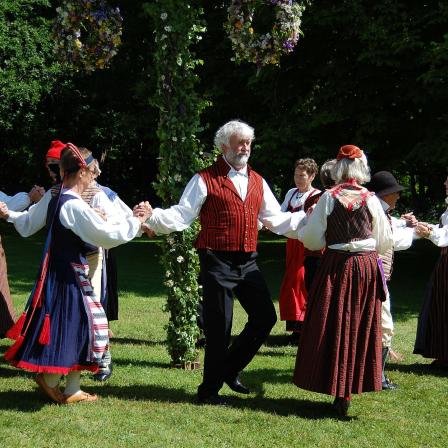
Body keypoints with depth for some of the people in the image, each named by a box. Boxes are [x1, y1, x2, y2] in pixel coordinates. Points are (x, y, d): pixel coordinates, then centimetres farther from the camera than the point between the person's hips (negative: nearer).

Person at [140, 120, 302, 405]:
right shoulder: (206, 180, -3)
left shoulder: (257, 181, 14)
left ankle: (229, 369, 22)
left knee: (265, 317, 3)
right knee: (219, 327, -2)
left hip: (247, 262, 6)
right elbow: (181, 215, -8)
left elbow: (276, 219, 19)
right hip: (217, 261, -6)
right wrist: (152, 217, -24)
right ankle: (209, 389, 13)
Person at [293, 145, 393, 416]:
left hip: (337, 267, -1)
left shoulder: (329, 198, -6)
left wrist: (304, 227, 17)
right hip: (368, 267, 1)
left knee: (334, 326, 7)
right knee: (361, 326, 8)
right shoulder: (371, 199, -2)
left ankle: (338, 392, 9)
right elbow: (384, 242, 3)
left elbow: (313, 240, -4)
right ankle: (349, 391, 10)